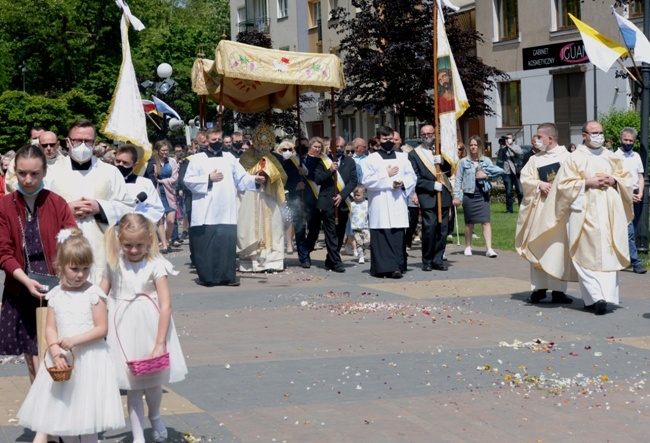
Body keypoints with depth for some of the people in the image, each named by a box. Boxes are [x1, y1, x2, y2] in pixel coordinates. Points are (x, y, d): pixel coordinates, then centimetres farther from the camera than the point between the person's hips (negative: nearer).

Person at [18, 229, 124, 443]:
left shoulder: (94, 293, -7)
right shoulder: (55, 295, 4)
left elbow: (102, 328, -10)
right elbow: (50, 328, 2)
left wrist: (74, 340, -20)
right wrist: (56, 353, -15)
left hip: (90, 360, -4)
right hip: (63, 360, 4)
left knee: (87, 414, 0)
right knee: (62, 414, 9)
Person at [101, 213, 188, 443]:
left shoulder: (155, 265, -10)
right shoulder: (114, 264, -1)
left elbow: (165, 305, -14)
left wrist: (160, 344, -18)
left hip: (150, 327, -1)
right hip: (124, 331, 1)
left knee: (153, 383, 9)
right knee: (132, 387, 4)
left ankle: (155, 416, 40)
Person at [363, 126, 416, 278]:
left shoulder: (402, 157, 15)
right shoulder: (372, 159, 3)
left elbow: (412, 177, 11)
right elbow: (367, 181, -7)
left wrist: (403, 183, -8)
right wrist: (386, 175, -8)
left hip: (398, 203, 3)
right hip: (380, 204, -3)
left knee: (398, 235, -1)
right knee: (382, 236, -8)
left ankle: (397, 266, 0)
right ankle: (385, 267, -9)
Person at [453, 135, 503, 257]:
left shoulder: (486, 161, 6)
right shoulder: (464, 162, 3)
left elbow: (499, 171, 0)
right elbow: (458, 180, 1)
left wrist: (486, 175, -10)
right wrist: (456, 196, -5)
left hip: (483, 195, 0)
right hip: (469, 195, 0)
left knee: (486, 222, -8)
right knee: (469, 223, 9)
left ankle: (489, 249, -11)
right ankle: (468, 247, 25)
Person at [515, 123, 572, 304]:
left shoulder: (566, 157, 2)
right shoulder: (535, 159, 13)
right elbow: (525, 179, 6)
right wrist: (540, 184, -10)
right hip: (539, 208, 3)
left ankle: (558, 290, -1)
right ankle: (539, 288, 8)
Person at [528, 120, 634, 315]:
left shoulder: (612, 158, 17)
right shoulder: (574, 158, 3)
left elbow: (627, 178, 18)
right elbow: (564, 184, -2)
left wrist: (614, 181, -2)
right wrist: (588, 183, -12)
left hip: (609, 213, 4)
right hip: (585, 213, -4)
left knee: (608, 254, -1)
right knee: (587, 255, -11)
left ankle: (606, 295, 2)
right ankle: (596, 297, -15)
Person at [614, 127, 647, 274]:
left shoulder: (636, 156, 14)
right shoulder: (615, 156, -4)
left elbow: (640, 177, 15)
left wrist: (640, 194, -1)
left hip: (637, 196, 6)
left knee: (631, 230, 9)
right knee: (628, 230, -11)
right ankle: (636, 262, -14)